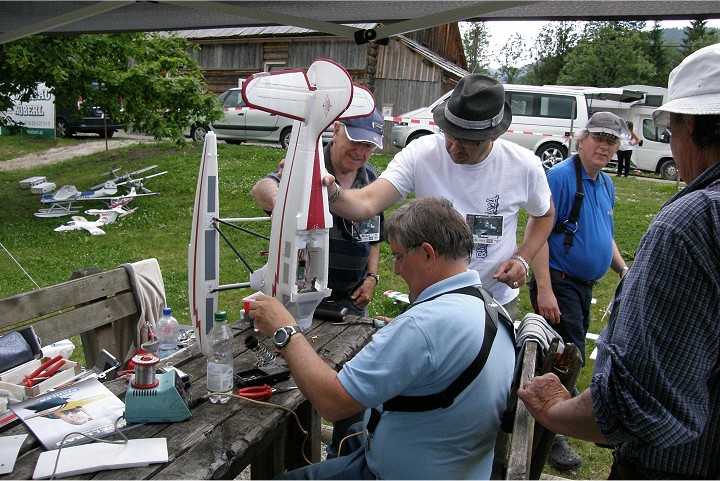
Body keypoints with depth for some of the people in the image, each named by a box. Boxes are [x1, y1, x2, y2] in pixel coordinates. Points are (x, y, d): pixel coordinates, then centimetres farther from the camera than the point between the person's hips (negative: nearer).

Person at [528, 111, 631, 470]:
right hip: (558, 283, -9)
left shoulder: (606, 184, 11)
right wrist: (544, 290, -26)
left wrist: (623, 269, 8)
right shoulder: (560, 177, -16)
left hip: (585, 285, 9)